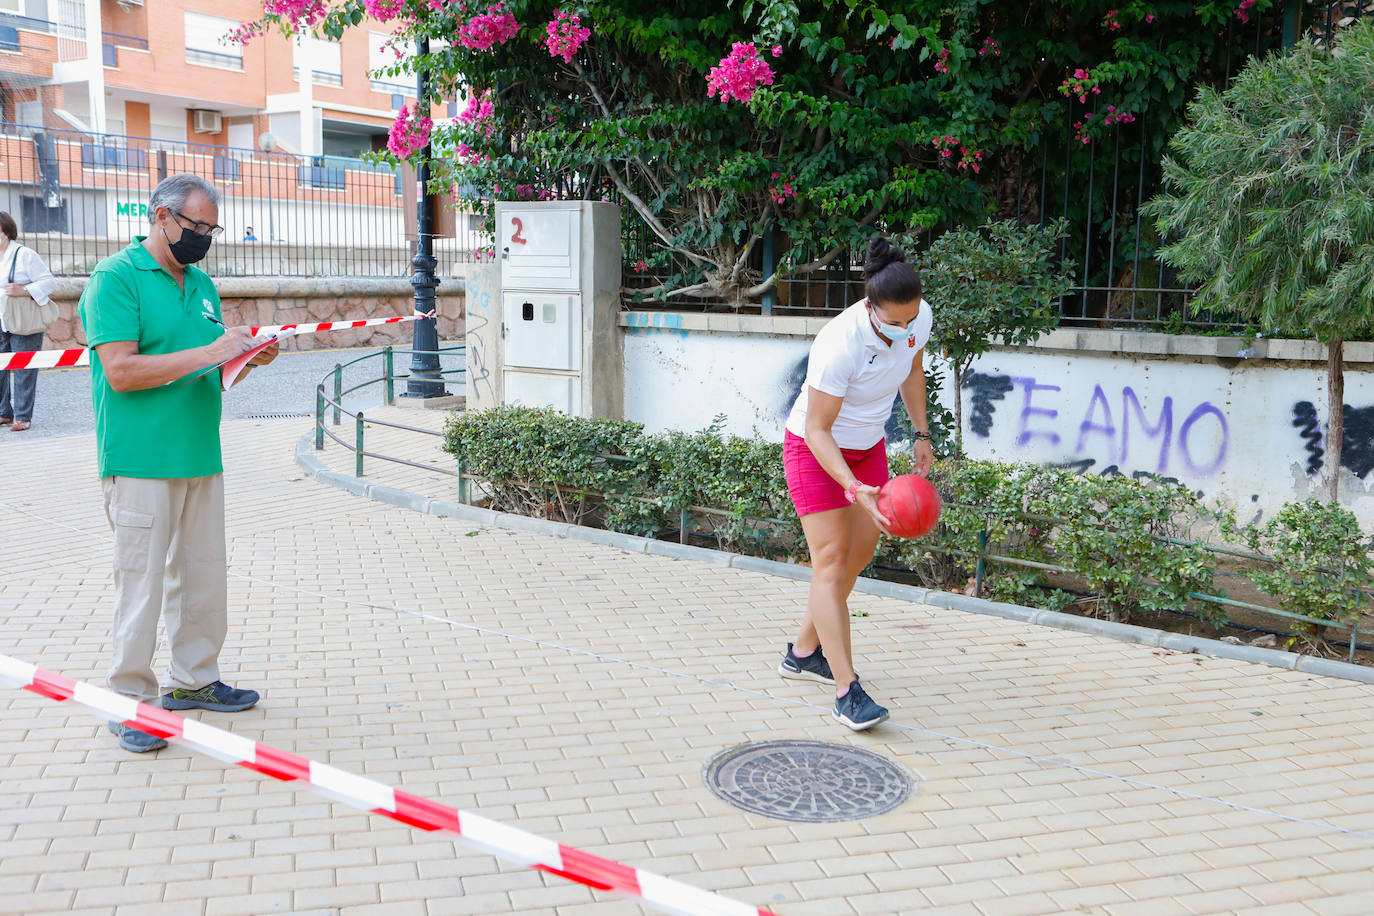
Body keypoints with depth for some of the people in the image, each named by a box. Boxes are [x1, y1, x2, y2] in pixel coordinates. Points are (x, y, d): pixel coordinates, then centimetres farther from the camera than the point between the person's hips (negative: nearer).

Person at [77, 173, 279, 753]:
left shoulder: (201, 283, 16)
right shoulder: (116, 278, -8)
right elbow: (121, 372, -17)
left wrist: (245, 360, 1)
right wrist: (208, 354, -19)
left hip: (200, 457, 8)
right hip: (140, 461, -7)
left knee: (204, 575, 13)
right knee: (141, 581, -3)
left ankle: (194, 679, 27)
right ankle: (130, 699, 9)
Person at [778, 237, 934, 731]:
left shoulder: (919, 318, -15)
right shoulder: (838, 346, -35)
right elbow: (817, 430, -29)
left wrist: (921, 435, 10)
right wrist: (855, 489, -40)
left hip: (868, 447, 7)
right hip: (814, 449, -7)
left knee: (861, 551, 11)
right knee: (832, 560, -13)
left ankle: (803, 653, 27)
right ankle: (847, 691, -14)